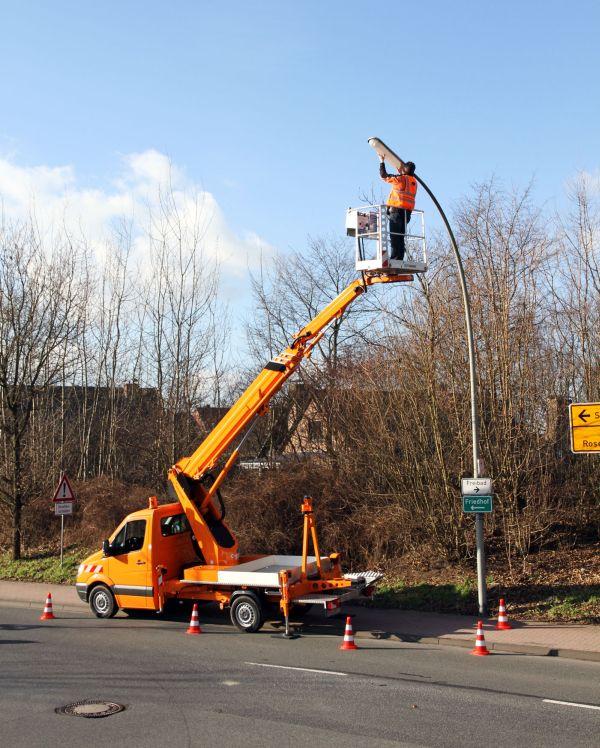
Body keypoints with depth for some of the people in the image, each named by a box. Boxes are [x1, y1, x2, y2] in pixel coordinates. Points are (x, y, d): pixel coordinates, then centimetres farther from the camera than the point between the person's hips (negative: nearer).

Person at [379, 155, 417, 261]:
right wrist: (400, 172, 39)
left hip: (397, 211, -7)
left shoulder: (400, 178, -6)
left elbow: (383, 175, 2)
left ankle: (395, 258, -15)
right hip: (407, 212, 7)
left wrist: (382, 162, 15)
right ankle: (400, 258, 7)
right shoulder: (413, 181, 14)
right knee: (400, 237, 10)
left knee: (395, 236, -9)